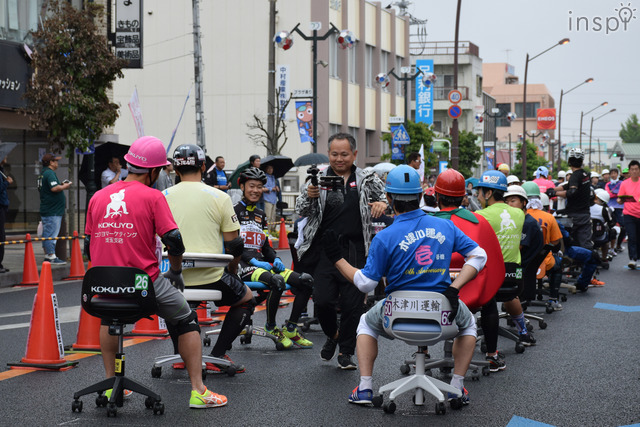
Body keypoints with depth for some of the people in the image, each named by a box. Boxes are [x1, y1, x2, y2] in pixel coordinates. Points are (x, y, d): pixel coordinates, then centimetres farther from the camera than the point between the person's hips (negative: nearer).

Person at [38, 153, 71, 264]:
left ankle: (47, 255, 19)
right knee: (52, 234, -8)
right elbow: (54, 188, -28)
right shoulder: (50, 173, -16)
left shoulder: (43, 173, 17)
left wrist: (61, 185, 14)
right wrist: (64, 187, -11)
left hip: (46, 209, 10)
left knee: (47, 234, 13)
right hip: (53, 210, -10)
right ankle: (51, 256, -7)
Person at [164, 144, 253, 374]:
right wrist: (231, 274, 19)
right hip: (211, 278, -3)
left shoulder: (163, 197, 6)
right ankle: (217, 356, 12)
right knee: (246, 300, 24)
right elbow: (234, 245, 0)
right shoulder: (219, 197, -1)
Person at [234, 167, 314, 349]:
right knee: (277, 281, -36)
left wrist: (275, 259, 3)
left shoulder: (260, 215, 21)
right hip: (242, 266, -7)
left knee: (306, 280, -10)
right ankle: (271, 327, -16)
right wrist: (253, 260, -19)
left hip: (262, 264, 7)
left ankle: (290, 329, -2)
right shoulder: (234, 211, -1)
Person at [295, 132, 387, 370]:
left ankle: (346, 352, 16)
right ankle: (332, 335, 25)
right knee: (322, 300, -6)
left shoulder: (367, 180, 8)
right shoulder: (319, 179, 6)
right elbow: (300, 211, 2)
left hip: (356, 253, 0)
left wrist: (383, 203, -14)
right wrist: (309, 197, -21)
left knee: (352, 304, 0)